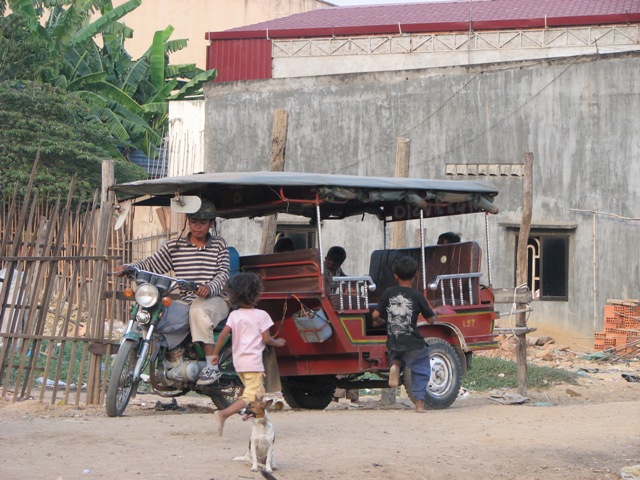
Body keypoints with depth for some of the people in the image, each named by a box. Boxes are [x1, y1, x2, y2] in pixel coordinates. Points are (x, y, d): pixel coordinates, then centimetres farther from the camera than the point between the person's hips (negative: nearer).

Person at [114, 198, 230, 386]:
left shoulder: (219, 244, 9)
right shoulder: (174, 246, 13)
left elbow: (223, 274, -2)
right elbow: (151, 264, 8)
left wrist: (210, 288, -24)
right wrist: (129, 268, -12)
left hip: (215, 299, -4)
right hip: (186, 301, 4)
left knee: (199, 310, -38)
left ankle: (212, 366, -35)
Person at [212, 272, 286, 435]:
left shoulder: (234, 315, 4)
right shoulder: (261, 315, -8)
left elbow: (223, 335, -3)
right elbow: (266, 339, -8)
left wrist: (216, 353, 6)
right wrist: (278, 343, 12)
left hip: (239, 362, 7)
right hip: (254, 362, -7)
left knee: (259, 393, 23)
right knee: (250, 397, -10)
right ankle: (224, 414, -29)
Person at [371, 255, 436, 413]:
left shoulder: (388, 293, 1)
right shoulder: (417, 296, -6)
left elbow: (375, 314, 0)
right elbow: (431, 319, -1)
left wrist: (378, 321, 23)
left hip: (393, 342, 3)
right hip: (413, 343, -3)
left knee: (397, 355, 32)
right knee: (420, 370, 10)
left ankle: (395, 365, -2)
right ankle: (419, 401, -2)